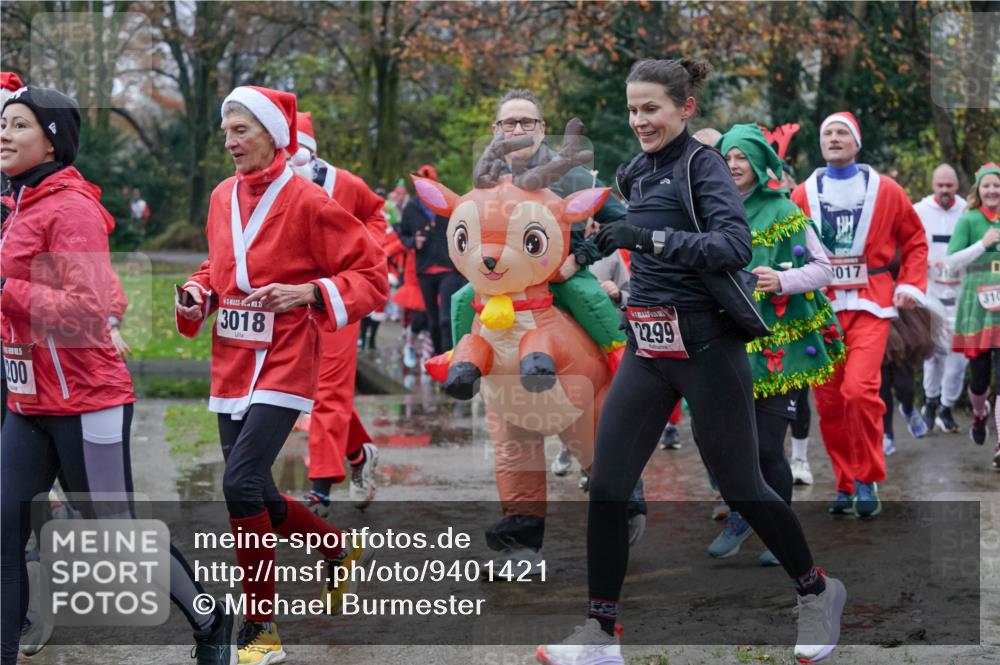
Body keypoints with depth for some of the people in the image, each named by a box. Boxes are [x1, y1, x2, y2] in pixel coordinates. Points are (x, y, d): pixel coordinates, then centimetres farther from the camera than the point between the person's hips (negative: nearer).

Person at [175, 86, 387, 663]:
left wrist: (307, 293, -20)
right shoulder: (224, 197, 8)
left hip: (282, 368, -7)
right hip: (232, 369, 7)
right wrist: (197, 295, 3)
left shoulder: (306, 201, -10)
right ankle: (339, 547, 40)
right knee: (257, 496, 11)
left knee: (242, 484, -20)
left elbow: (373, 274, -8)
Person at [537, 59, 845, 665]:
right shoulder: (638, 173, 11)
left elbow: (736, 246, -26)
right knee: (607, 488, -2)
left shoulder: (704, 165, -10)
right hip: (647, 350, 7)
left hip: (706, 348, -6)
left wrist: (648, 237, -33)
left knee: (741, 488, 5)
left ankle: (818, 592, 28)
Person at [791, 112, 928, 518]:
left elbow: (915, 240, 11)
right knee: (828, 401, 3)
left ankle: (868, 480, -3)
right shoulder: (804, 195, 5)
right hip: (820, 305, 2)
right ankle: (845, 484, 19)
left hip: (870, 305, -2)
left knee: (859, 388, -19)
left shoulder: (884, 190, 3)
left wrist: (911, 285, 1)